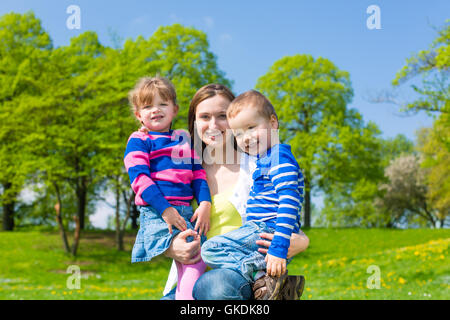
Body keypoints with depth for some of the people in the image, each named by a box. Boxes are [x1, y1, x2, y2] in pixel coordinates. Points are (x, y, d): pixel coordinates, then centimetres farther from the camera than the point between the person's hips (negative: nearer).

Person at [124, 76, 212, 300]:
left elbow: (198, 173, 17)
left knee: (201, 258, -10)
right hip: (156, 213, -6)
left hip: (185, 212, 6)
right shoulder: (139, 141, 5)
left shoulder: (184, 139, 22)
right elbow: (139, 178, -6)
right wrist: (165, 209, -16)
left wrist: (205, 204, 0)